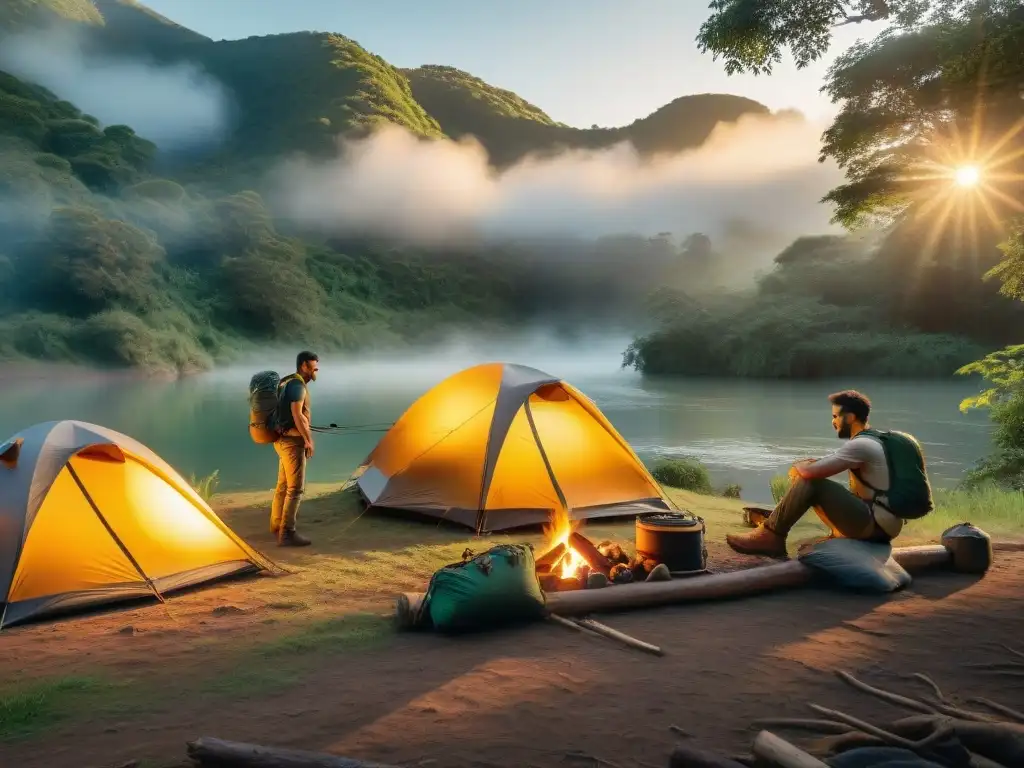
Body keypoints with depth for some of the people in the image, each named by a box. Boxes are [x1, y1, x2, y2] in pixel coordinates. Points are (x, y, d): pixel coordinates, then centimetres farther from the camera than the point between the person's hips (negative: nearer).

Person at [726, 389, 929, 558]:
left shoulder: (861, 445, -17)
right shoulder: (872, 441, 15)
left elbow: (811, 472, -22)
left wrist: (798, 466, -1)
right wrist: (806, 466, 4)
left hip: (874, 523, -10)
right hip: (880, 524, 10)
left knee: (809, 482, -17)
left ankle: (771, 536, -10)